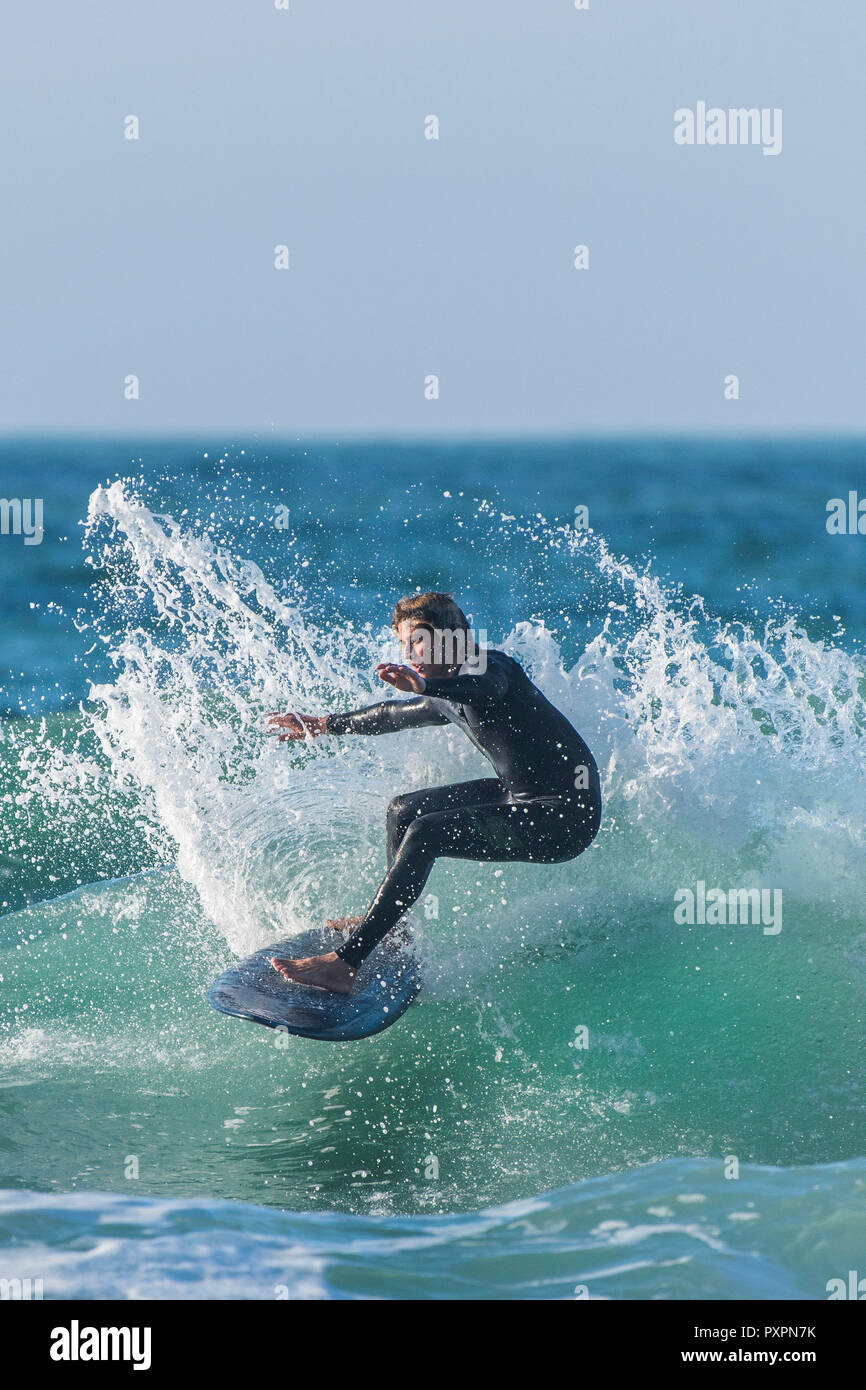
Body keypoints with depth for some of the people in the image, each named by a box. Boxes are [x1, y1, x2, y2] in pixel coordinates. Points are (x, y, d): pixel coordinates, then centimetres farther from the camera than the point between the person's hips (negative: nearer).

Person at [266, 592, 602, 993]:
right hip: (523, 796, 11)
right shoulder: (455, 700, 13)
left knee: (426, 834, -24)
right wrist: (322, 725, 40)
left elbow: (485, 690, -41)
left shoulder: (489, 666, -15)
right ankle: (394, 923, 32)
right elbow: (395, 715, 32)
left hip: (565, 816, -11)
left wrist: (424, 685, -59)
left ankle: (344, 964, -28)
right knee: (404, 811, 18)